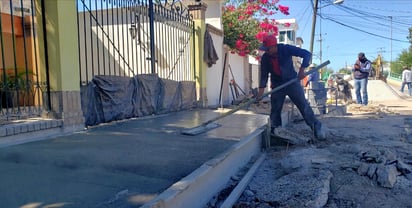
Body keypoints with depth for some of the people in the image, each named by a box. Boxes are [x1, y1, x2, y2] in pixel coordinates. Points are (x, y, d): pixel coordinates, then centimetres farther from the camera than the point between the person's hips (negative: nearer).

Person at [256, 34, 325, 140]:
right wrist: (261, 90, -16)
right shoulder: (265, 58, -9)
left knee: (303, 105, -4)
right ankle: (274, 131, 19)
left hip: (292, 82, -3)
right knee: (275, 109, 5)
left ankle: (317, 128, 4)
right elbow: (264, 75, -5)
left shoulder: (286, 49, -18)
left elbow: (307, 54, -19)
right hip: (277, 85, 3)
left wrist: (302, 69, -30)